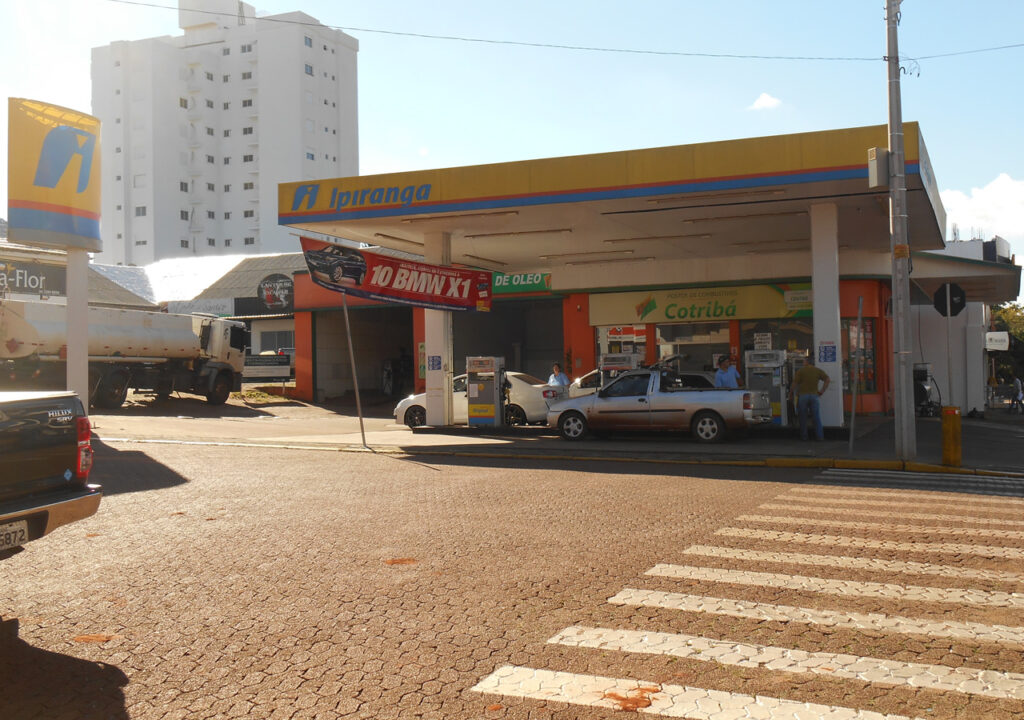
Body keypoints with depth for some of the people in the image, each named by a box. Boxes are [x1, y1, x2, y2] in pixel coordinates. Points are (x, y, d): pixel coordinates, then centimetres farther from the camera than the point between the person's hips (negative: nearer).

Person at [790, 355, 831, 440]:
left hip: (803, 395, -2)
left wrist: (791, 392, 5)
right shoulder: (818, 371, 6)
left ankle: (803, 436, 8)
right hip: (814, 395, 2)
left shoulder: (800, 371, -2)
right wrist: (822, 391, 1)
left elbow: (795, 383, -7)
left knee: (803, 418, 6)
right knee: (817, 417, 5)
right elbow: (827, 379, -2)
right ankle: (820, 436, 2)